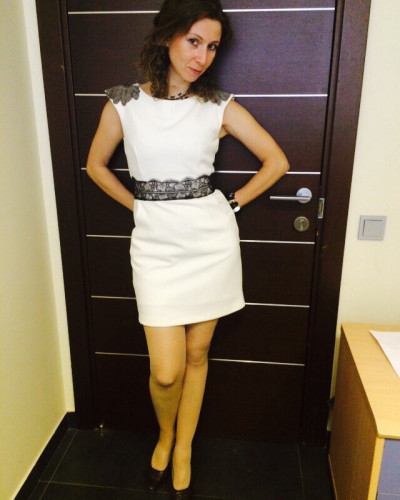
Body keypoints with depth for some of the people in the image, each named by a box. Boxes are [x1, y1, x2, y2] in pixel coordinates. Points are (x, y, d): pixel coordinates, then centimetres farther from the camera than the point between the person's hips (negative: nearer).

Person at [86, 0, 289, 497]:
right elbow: (96, 165, 12)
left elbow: (277, 161, 5)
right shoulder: (124, 103, 0)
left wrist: (232, 203, 2)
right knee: (166, 371, -1)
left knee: (196, 355, 12)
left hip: (210, 239, 1)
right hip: (156, 243, 0)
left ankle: (183, 452, 36)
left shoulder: (220, 106, 0)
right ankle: (165, 436, 35)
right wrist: (140, 206, 7)